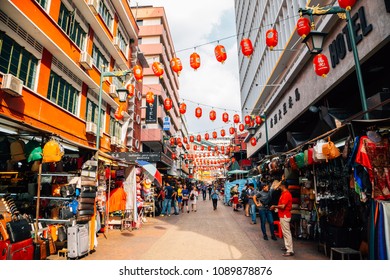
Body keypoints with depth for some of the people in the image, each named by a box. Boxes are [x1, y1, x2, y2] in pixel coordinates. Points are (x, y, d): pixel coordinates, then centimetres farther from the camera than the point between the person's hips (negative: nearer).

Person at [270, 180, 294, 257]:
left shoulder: (286, 194, -20)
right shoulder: (284, 193, 12)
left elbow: (282, 206, -25)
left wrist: (275, 206, -11)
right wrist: (275, 207, 7)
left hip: (285, 216, -10)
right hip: (283, 215, 10)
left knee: (286, 232, -5)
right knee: (285, 232, 18)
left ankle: (290, 251, 0)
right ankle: (287, 246, 30)